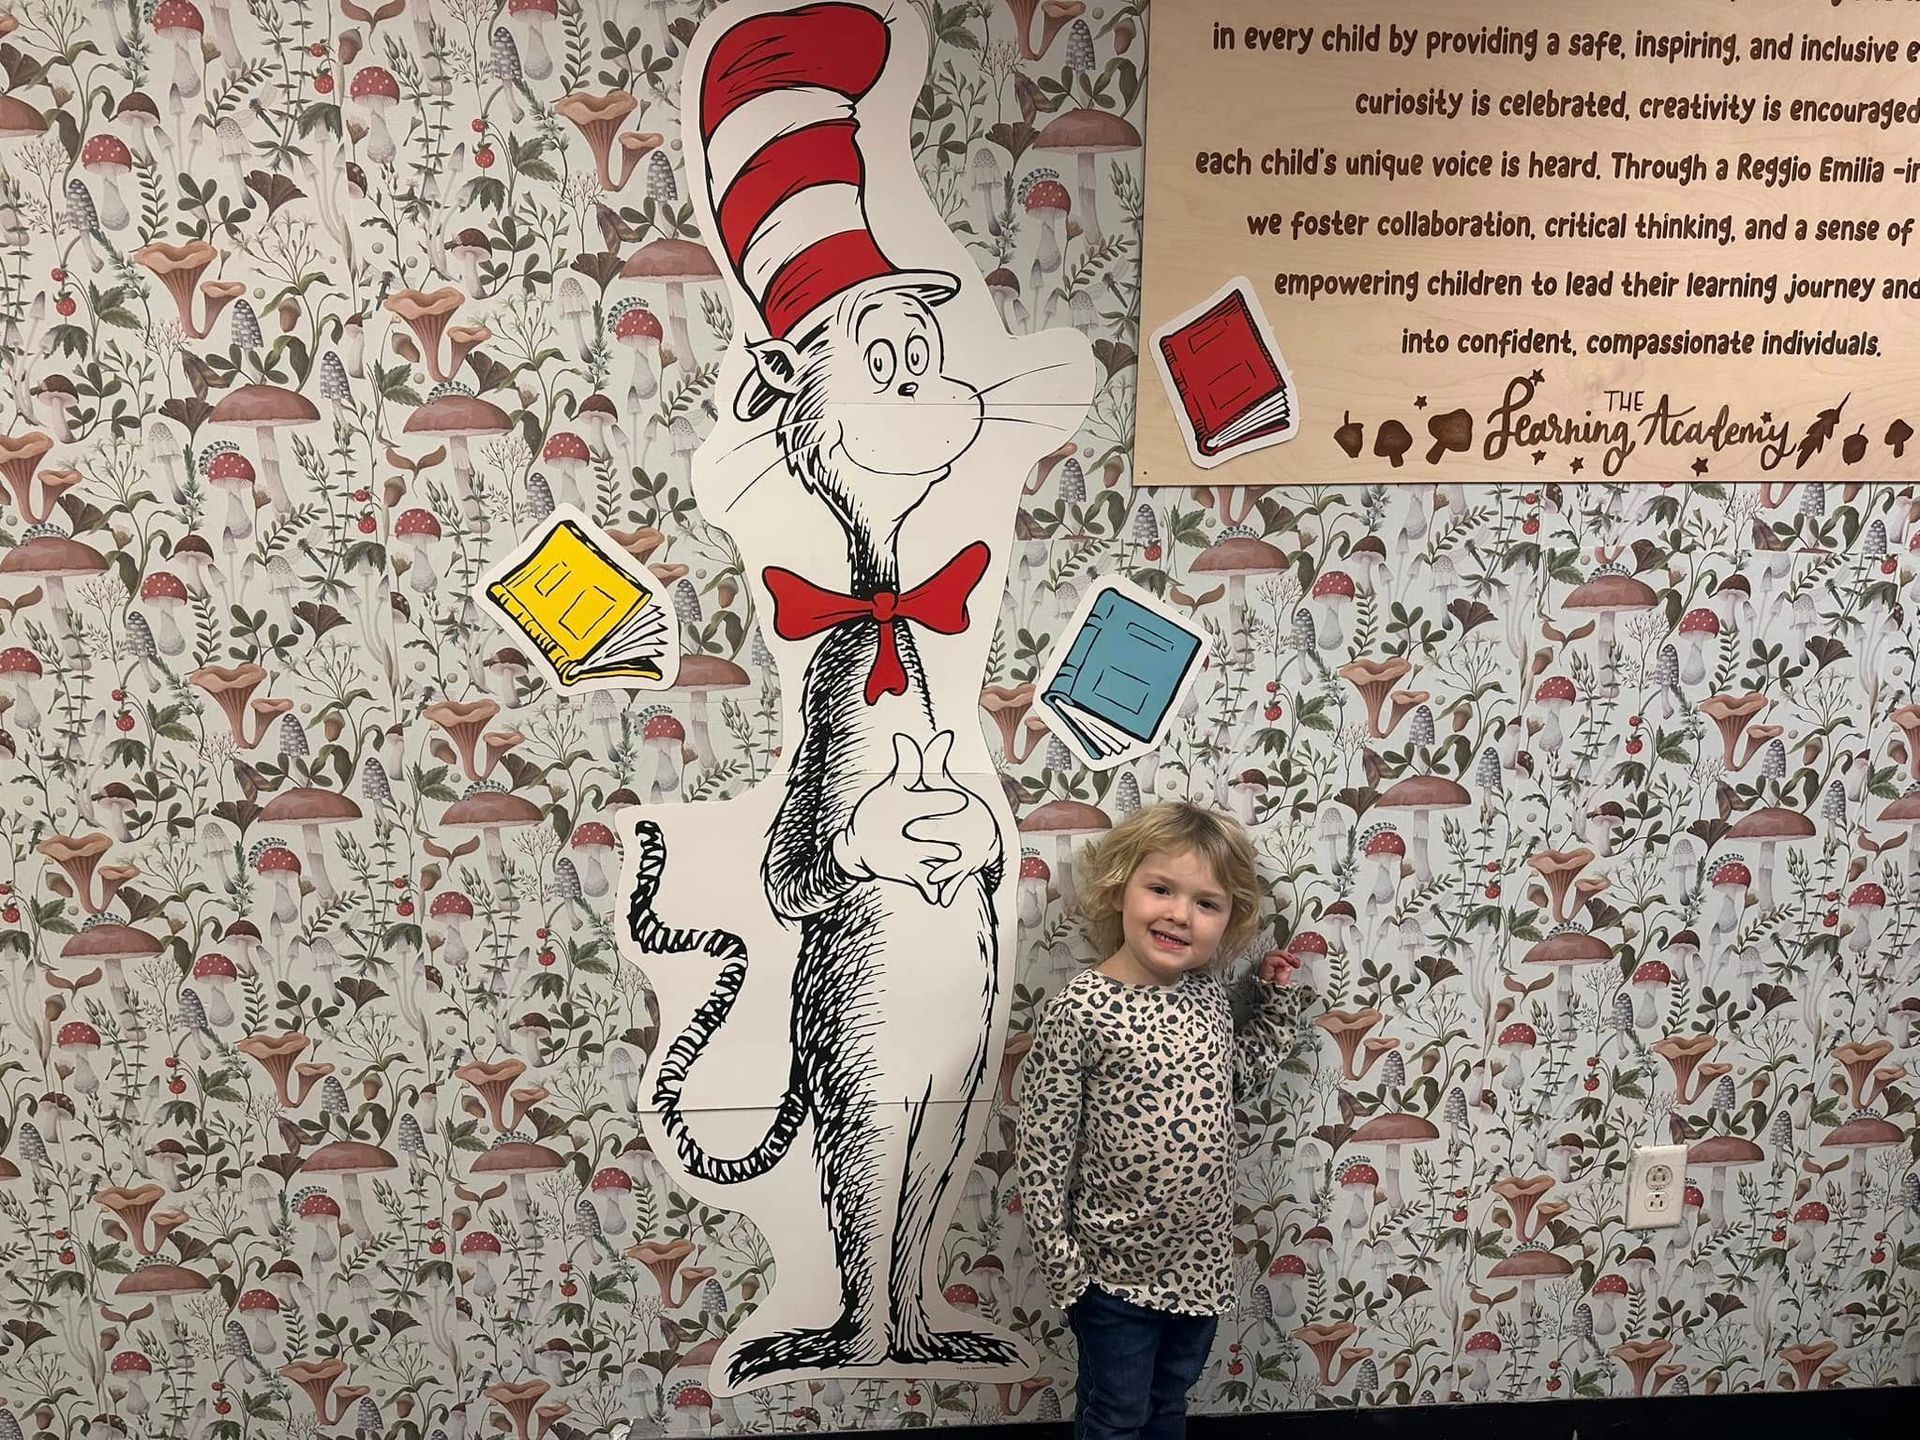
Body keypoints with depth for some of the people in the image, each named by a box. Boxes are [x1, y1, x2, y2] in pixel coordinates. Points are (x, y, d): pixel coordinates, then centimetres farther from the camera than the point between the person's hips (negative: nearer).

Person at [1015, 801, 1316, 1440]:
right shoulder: (1081, 1010, -22)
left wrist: (1277, 999, 4)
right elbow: (1042, 1147, -17)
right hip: (1117, 1269, -5)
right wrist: (1061, 1262, -14)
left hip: (1200, 1261, 5)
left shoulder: (1211, 997, -4)